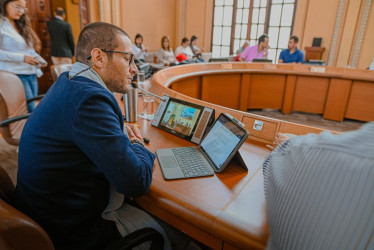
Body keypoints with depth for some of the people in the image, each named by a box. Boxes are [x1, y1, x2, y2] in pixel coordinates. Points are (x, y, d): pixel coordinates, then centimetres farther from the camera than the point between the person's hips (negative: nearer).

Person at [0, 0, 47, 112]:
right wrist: (22, 58, -18)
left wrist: (38, 61, 1)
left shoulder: (21, 25, 20)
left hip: (31, 75, 7)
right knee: (30, 111, -12)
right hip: (15, 75, -7)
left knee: (31, 109, 6)